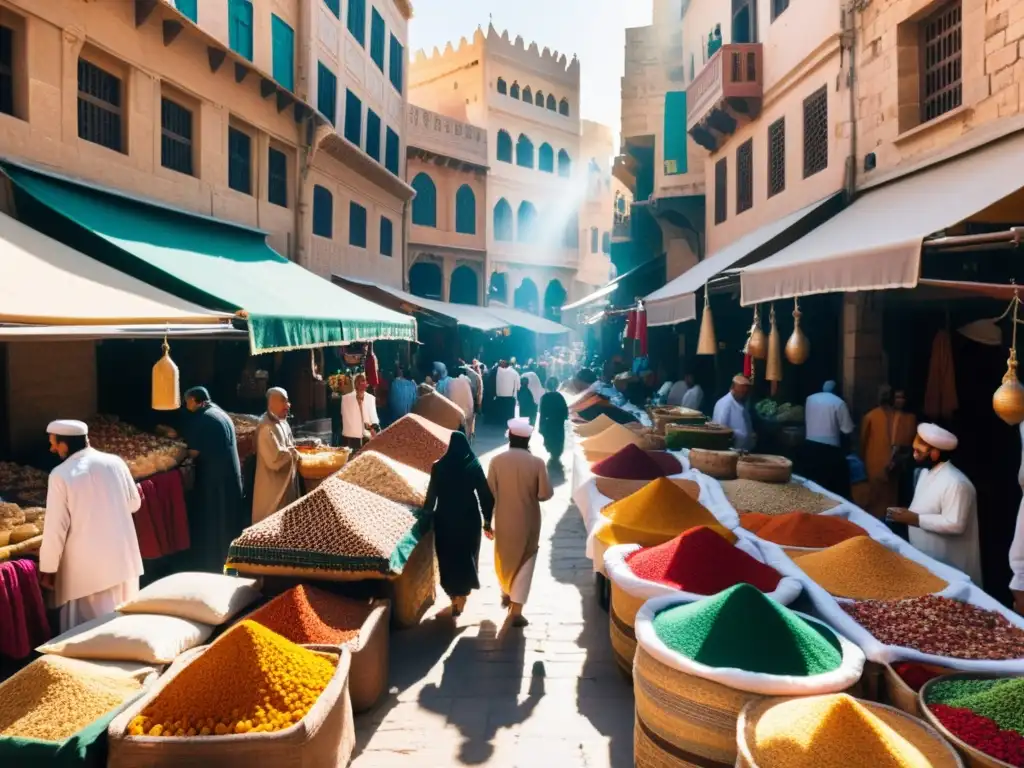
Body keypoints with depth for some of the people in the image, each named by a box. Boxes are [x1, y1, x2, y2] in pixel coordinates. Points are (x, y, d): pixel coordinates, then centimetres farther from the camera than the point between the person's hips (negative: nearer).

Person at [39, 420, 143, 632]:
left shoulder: (61, 475, -13)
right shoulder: (115, 462, -2)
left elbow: (55, 528, -10)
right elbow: (134, 504, 8)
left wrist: (48, 569, 0)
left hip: (87, 566, -4)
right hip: (122, 557, 4)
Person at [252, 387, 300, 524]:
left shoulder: (282, 422, 7)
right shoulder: (266, 428, -25)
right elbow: (275, 460, -31)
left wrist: (294, 450, 3)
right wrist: (294, 452, -17)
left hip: (287, 482, 10)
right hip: (273, 488, -10)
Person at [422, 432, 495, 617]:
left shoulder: (438, 467, -10)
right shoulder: (474, 466, -9)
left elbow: (431, 495, -7)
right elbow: (485, 495, -8)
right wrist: (488, 520, 1)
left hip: (445, 519, 0)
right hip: (469, 519, 0)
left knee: (448, 558, 18)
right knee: (466, 556, 17)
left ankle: (455, 596, 29)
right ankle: (461, 596, 17)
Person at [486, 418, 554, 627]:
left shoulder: (497, 461, -11)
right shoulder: (536, 462, -14)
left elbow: (490, 493, -7)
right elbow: (546, 494, -12)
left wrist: (487, 521, 2)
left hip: (503, 521, 2)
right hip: (528, 522, -2)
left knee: (504, 558, 24)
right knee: (524, 563, 9)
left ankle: (506, 593, 44)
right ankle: (516, 609, 4)